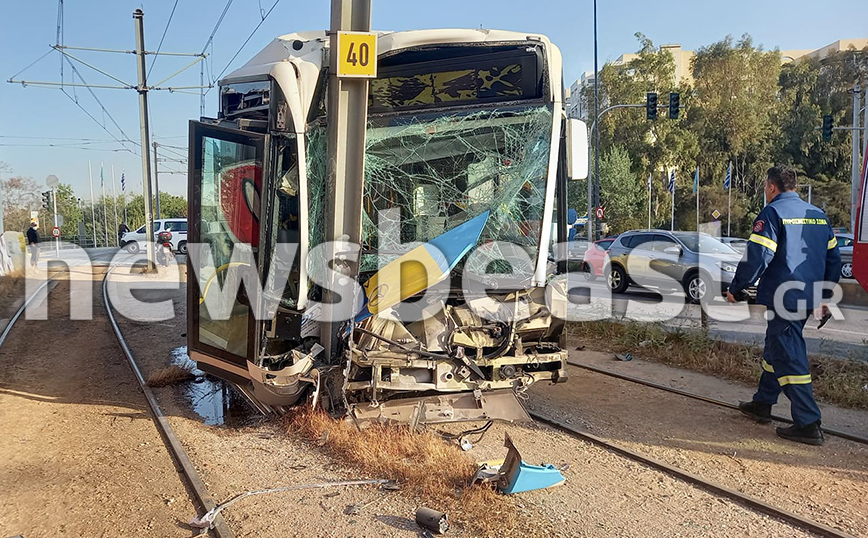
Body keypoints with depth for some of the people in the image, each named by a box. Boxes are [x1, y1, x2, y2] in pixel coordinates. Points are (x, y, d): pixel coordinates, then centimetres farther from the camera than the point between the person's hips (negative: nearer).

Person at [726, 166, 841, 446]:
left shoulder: (773, 213, -11)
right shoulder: (818, 215, 14)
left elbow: (758, 256, -18)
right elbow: (833, 258, 17)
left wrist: (735, 288, -8)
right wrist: (825, 295, 25)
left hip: (782, 299, -8)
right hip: (808, 299, 9)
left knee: (790, 358, -5)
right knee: (775, 349, 20)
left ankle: (808, 425, -6)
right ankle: (762, 404, 30)